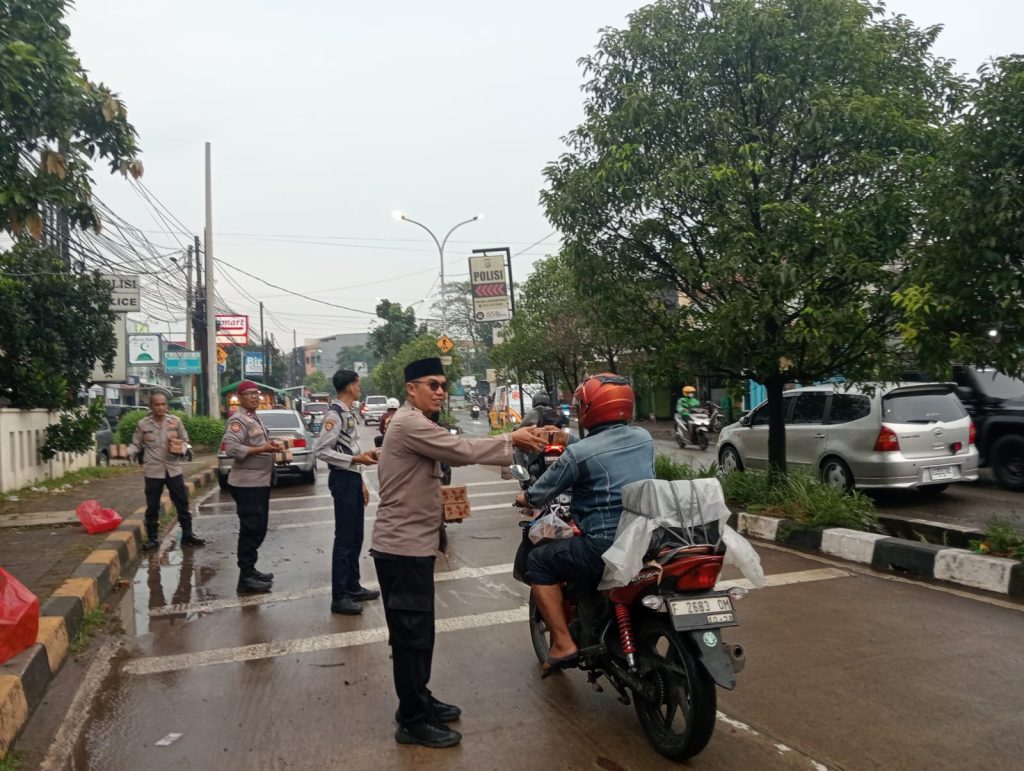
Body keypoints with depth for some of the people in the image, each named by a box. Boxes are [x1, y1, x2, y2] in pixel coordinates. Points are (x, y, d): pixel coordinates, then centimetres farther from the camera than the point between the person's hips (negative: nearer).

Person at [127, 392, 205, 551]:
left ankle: (187, 535, 19)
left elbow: (185, 440, 9)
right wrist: (127, 453, -17)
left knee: (182, 503, 7)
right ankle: (152, 538, 20)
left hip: (173, 469, 1)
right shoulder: (142, 424, -2)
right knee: (152, 507, 7)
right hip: (153, 471, -1)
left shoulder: (176, 421, 0)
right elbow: (136, 445, 4)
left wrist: (181, 449, -12)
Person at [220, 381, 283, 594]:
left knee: (259, 529, 16)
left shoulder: (255, 418, 17)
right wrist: (263, 449, -24)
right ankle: (245, 578, -1)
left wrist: (270, 444, 7)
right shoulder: (238, 420, -14)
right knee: (250, 530, -7)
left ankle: (250, 569, 27)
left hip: (260, 482, 10)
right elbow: (231, 448, -25)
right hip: (247, 484, -10)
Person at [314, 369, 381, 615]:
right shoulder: (334, 414, -16)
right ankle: (339, 597, 5)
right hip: (343, 479, -10)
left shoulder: (350, 413, 13)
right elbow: (321, 450, -22)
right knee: (344, 538, -3)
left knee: (356, 537, 17)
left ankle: (353, 587, 29)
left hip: (353, 478, 10)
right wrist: (357, 459, -23)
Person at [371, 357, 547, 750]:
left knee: (419, 631, 20)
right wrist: (510, 440, -13)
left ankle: (418, 701, 34)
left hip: (412, 544, 11)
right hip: (403, 547, -11)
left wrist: (510, 441, 3)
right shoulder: (410, 423, -18)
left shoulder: (416, 424, 18)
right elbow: (462, 450, -24)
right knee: (412, 634, -2)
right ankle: (413, 722, 10)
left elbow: (455, 451, 12)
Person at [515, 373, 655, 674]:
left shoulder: (579, 452, -10)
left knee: (539, 561, 12)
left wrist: (524, 498, 24)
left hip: (607, 547, -7)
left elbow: (539, 495, -1)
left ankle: (563, 645, 8)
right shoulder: (644, 438, 8)